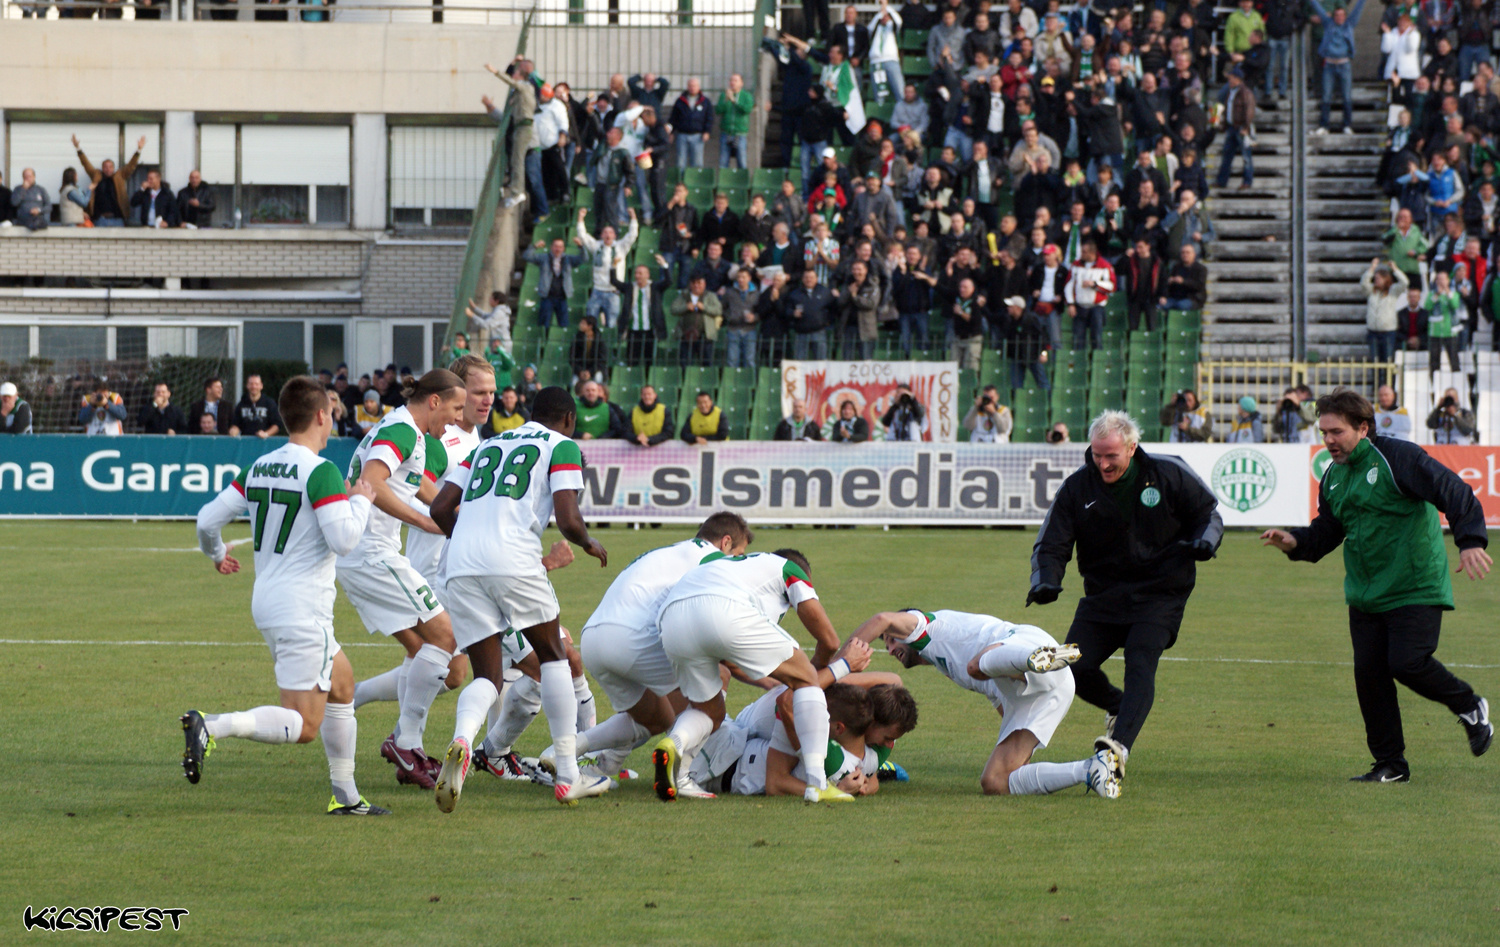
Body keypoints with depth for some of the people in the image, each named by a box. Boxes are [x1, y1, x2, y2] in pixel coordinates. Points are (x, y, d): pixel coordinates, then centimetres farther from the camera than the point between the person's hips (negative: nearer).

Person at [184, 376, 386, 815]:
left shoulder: (258, 468, 7)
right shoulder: (320, 472, -15)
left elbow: (209, 519, 10)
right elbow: (343, 538, -21)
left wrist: (216, 554, 32)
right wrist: (361, 500, -3)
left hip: (267, 602, 9)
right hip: (302, 610, -9)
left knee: (341, 681, 24)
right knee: (304, 725, -9)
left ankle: (346, 795, 26)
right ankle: (210, 727, -27)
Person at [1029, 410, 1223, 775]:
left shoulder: (1168, 475, -7)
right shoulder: (1077, 487, -4)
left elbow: (1207, 511, 7)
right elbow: (1051, 544, 0)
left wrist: (1204, 541, -15)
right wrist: (1045, 581, -21)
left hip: (1160, 593, -3)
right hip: (1103, 595, 3)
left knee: (1139, 664, -24)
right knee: (1073, 668, -7)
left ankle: (1119, 745, -41)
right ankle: (1118, 707, 26)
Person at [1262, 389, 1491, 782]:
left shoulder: (1398, 458, -14)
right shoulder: (1332, 477, 10)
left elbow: (1453, 492, -19)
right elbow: (1326, 533, 19)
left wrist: (1470, 541, -32)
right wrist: (1295, 543, -2)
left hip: (1416, 589, -7)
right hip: (1365, 596, 7)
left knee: (1407, 663, -17)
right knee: (1368, 672, 1)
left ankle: (1470, 708, 12)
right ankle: (1390, 764, 11)